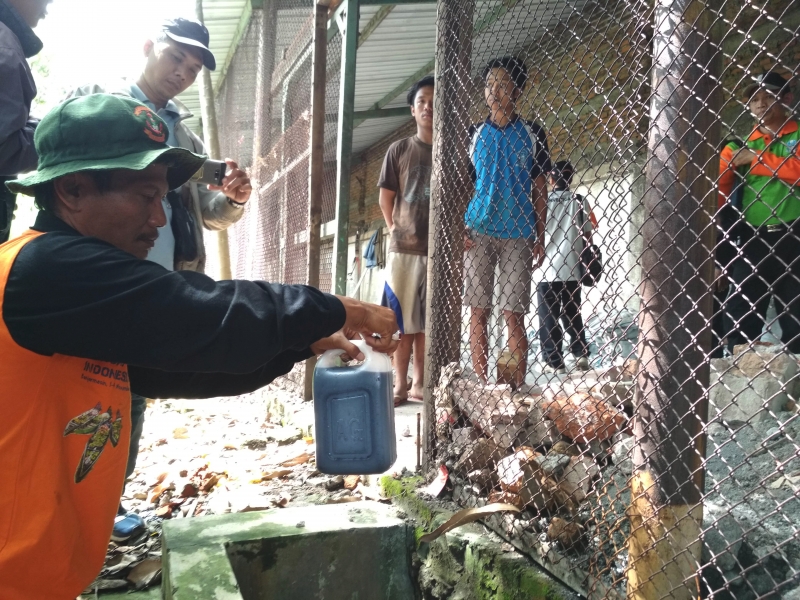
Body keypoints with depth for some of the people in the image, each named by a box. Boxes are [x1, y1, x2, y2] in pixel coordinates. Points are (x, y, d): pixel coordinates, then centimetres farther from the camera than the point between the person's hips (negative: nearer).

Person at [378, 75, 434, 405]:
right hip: (403, 248, 0)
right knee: (402, 321, 2)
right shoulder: (399, 150, 5)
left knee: (426, 321, 7)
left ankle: (418, 384, 16)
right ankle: (400, 384, 10)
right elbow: (386, 198, 10)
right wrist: (395, 230, 7)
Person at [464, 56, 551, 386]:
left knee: (514, 314, -2)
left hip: (518, 234, -1)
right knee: (478, 312, 1)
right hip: (478, 232, 1)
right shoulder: (474, 133, 11)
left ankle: (517, 387, 4)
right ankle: (481, 385, 8)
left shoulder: (532, 133, 8)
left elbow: (539, 188, 8)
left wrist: (540, 237, 2)